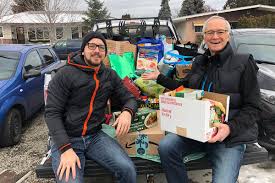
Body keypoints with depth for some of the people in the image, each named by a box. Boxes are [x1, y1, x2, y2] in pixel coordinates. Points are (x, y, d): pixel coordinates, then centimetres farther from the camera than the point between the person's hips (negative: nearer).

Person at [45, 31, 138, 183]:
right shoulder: (65, 74, -9)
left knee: (127, 169, -17)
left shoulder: (110, 75, 6)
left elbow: (129, 98, 10)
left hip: (95, 136, 3)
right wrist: (66, 149, -22)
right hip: (65, 139, -3)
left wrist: (127, 112, -16)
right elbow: (52, 113, -11)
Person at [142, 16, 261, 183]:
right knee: (165, 147, -20)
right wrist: (159, 77, 20)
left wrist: (231, 128, -21)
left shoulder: (244, 63, -2)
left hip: (231, 136, -3)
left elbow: (252, 108, -4)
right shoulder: (199, 62, 12)